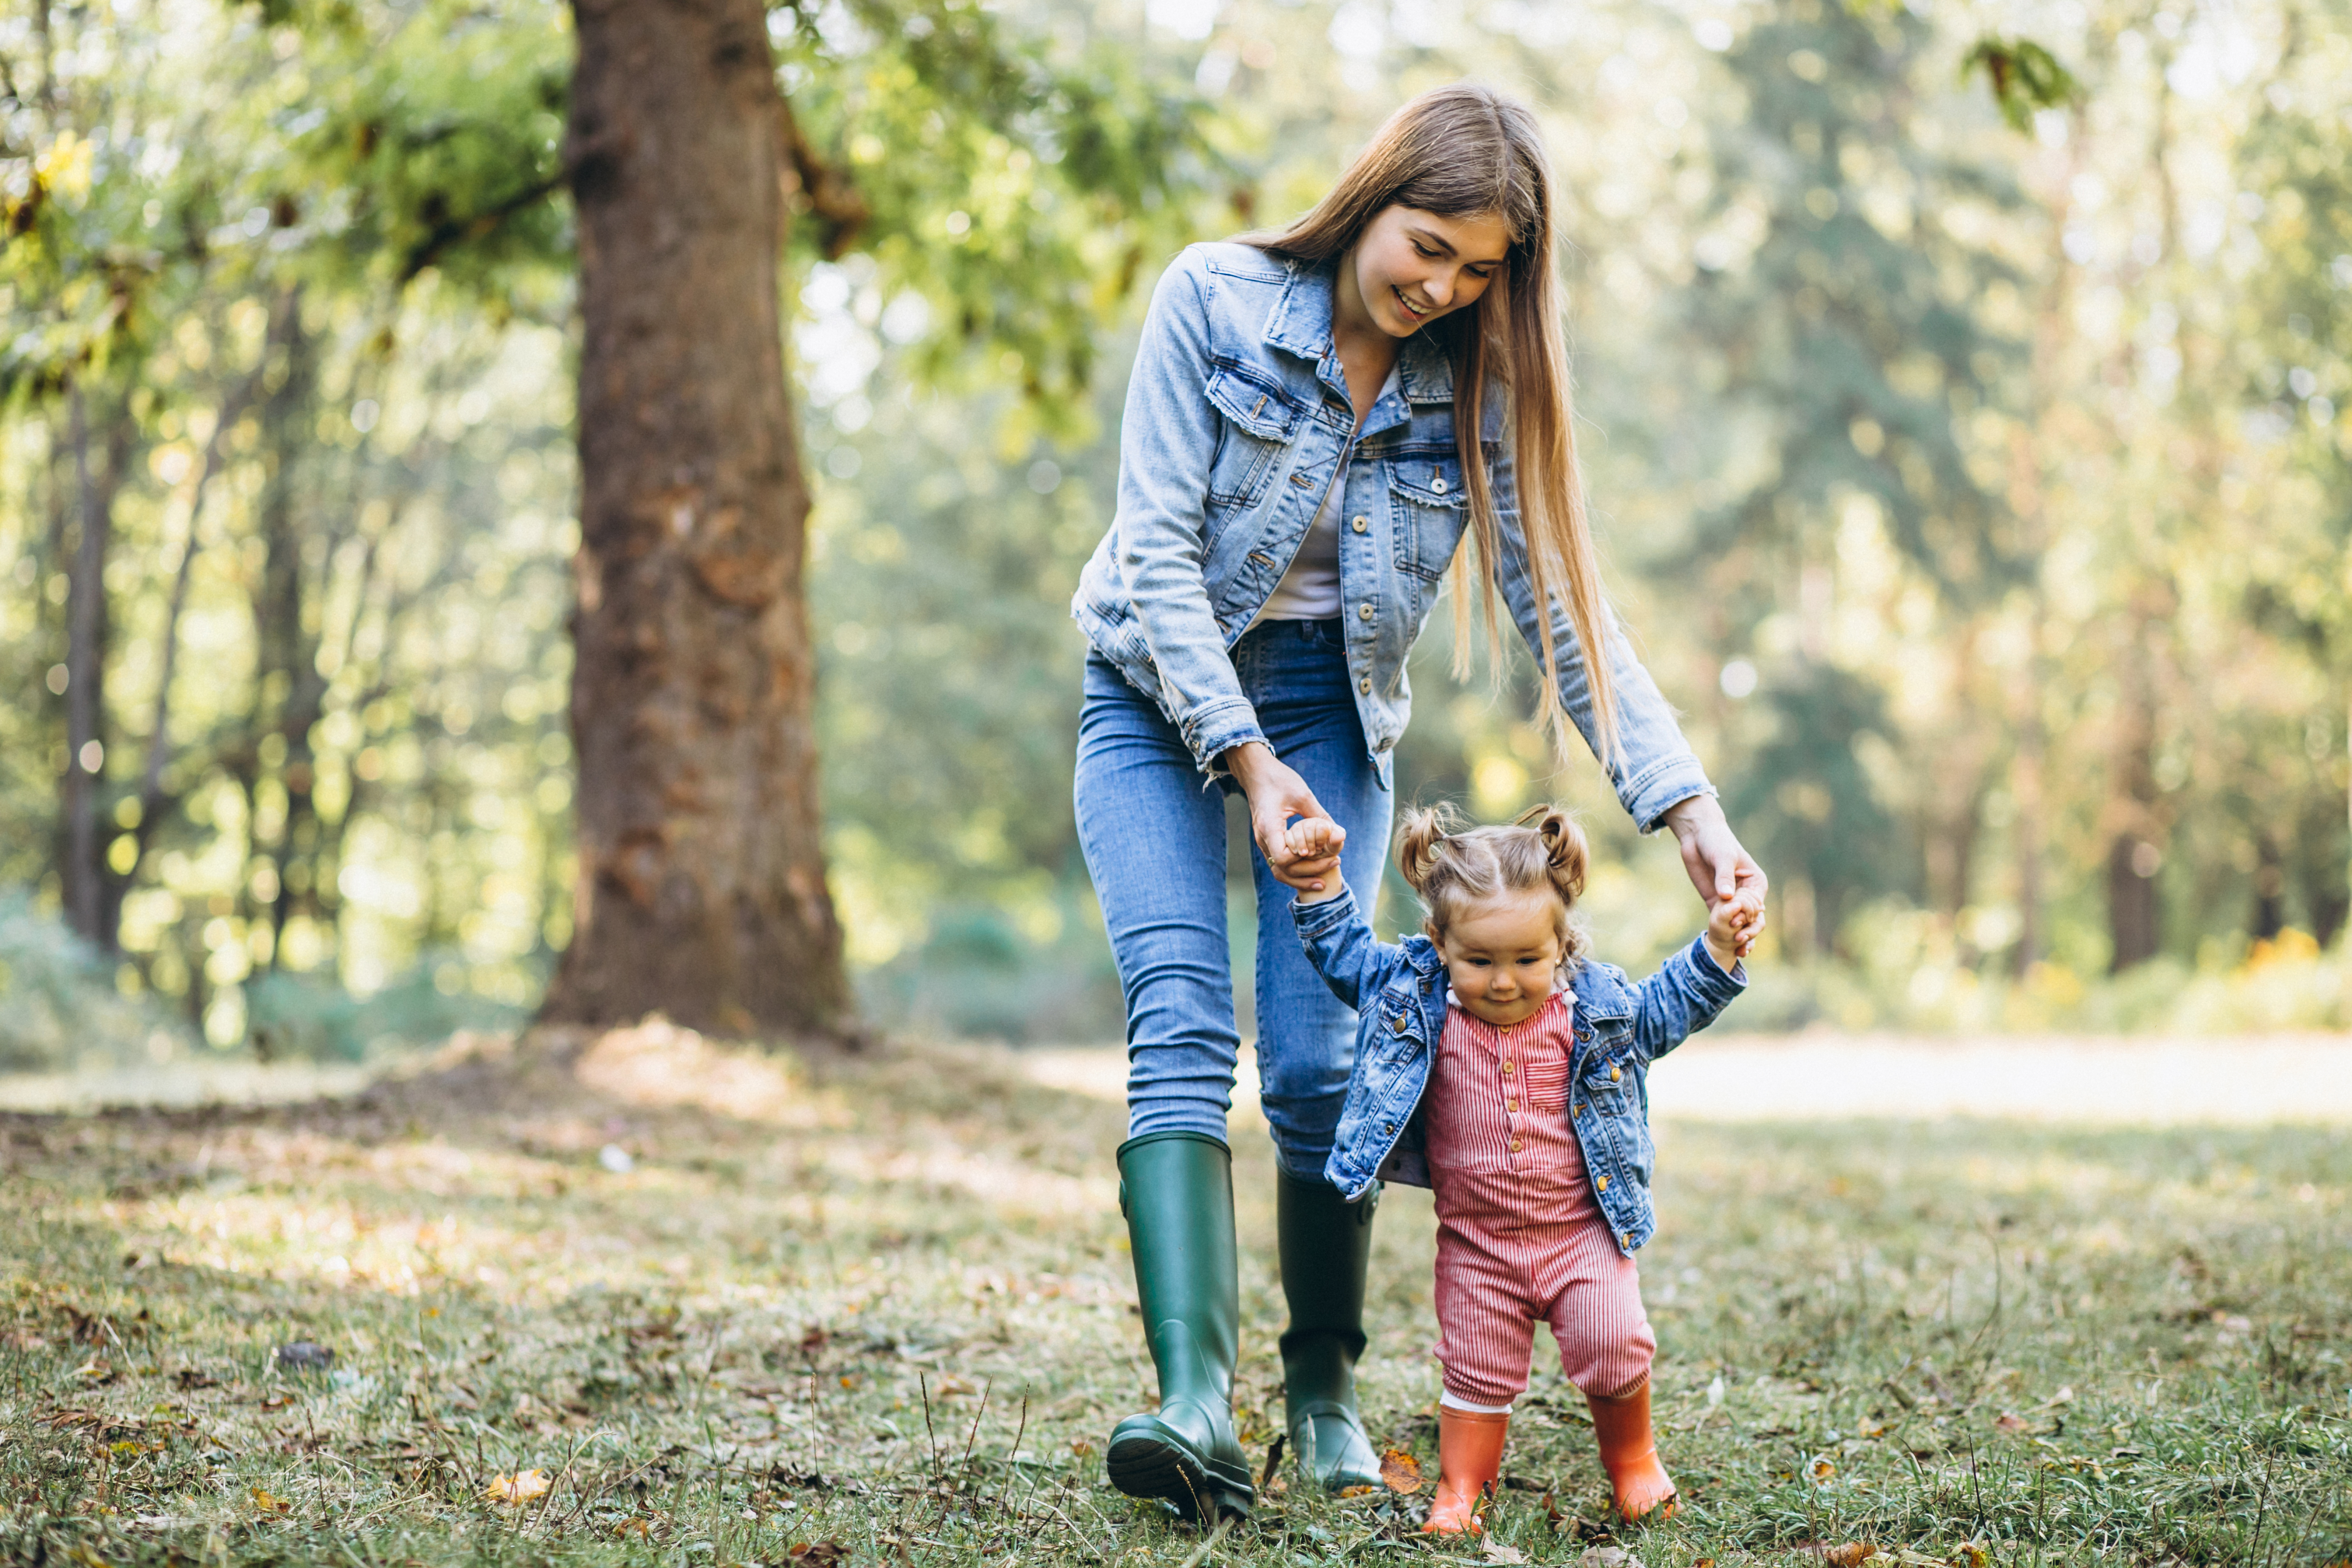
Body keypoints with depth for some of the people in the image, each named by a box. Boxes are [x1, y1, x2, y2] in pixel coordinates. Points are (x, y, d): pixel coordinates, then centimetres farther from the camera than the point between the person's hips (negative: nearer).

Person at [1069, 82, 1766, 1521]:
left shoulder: (1475, 386, -7)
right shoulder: (1213, 300, -14)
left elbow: (1565, 607, -8)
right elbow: (1161, 546, -16)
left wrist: (1686, 803, -18)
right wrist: (1246, 758, -24)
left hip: (1332, 712, 2)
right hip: (1162, 695, -2)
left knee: (1319, 1063, -7)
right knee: (1182, 1028, -20)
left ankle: (1326, 1391, 12)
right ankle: (1195, 1401, -31)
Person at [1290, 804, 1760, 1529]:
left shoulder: (1591, 1006, -6)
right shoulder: (1417, 1000, -7)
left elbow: (1666, 1006, 8)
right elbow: (1347, 954, 4)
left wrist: (1718, 947, -4)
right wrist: (1323, 880, -6)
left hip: (1583, 1230, 0)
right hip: (1476, 1243, 1)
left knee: (1614, 1351, -7)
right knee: (1477, 1373, 7)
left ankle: (1632, 1459, 18)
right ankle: (1459, 1488, 24)